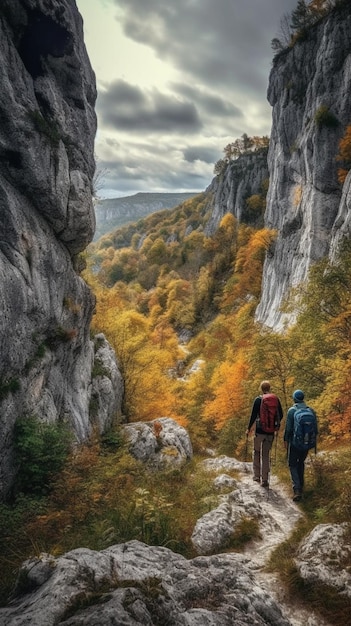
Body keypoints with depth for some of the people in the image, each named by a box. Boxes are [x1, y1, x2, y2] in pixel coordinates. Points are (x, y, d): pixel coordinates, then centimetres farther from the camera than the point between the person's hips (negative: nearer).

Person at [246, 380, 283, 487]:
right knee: (266, 454, 10)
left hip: (260, 430, -2)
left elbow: (253, 415, -9)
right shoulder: (276, 399, 1)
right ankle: (265, 479, 8)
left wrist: (249, 428, 0)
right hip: (270, 431, 3)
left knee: (256, 452, 16)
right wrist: (276, 424, 25)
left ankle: (257, 475, 19)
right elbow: (281, 415, 7)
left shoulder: (258, 400, -9)